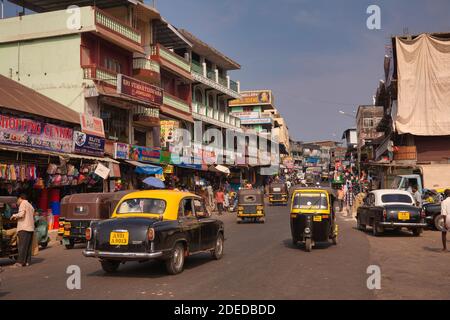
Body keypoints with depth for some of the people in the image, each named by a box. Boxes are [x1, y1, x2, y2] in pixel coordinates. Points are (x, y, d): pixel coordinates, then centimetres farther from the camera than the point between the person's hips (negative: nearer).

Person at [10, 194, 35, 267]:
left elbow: (21, 214, -16)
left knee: (22, 245, -10)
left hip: (24, 228, -8)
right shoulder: (31, 206, 25)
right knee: (28, 246, 8)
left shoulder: (23, 203, -1)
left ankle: (21, 262, -13)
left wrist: (14, 215, 3)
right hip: (31, 228, 8)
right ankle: (27, 261, 6)